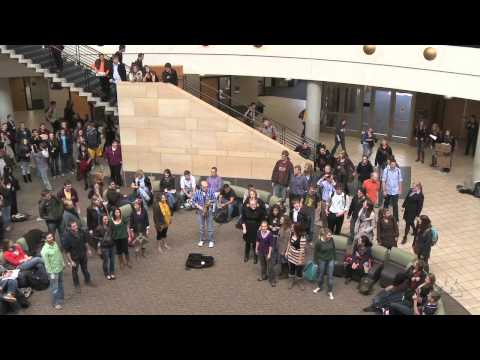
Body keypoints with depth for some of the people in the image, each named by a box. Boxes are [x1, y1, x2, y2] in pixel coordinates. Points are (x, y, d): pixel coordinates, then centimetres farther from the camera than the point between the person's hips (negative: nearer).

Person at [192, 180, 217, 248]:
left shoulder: (211, 191, -6)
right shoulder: (197, 192, -7)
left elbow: (215, 199, 3)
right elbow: (194, 201, -2)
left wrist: (211, 202, -18)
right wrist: (199, 207, -14)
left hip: (209, 211, -1)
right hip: (200, 211, 1)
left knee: (210, 227, 2)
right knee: (201, 227, 9)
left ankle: (211, 241, 13)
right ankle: (202, 240, 24)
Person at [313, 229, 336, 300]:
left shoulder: (331, 240, -12)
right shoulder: (318, 242, -21)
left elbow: (333, 249, 3)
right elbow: (315, 252, -10)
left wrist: (334, 258, 9)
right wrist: (316, 261, -4)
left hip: (331, 260, 2)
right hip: (322, 260, -2)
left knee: (330, 276, 4)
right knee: (321, 274, 18)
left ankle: (330, 291, 16)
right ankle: (320, 287, 42)